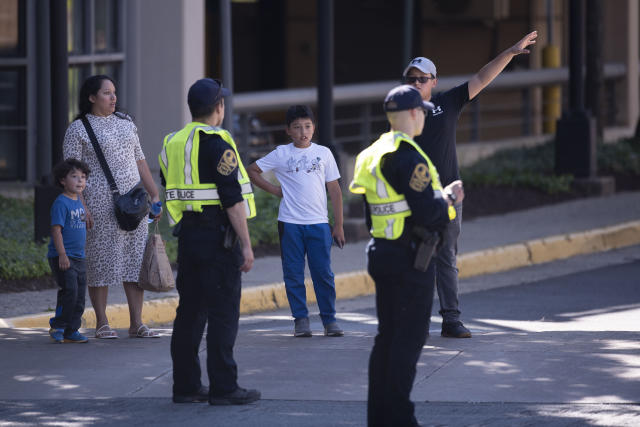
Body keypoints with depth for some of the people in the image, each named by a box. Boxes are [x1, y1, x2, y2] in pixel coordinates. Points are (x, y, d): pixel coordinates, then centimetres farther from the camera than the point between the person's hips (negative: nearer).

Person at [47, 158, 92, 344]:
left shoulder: (78, 203, 14)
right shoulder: (61, 203, -13)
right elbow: (56, 229, -18)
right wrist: (62, 255, -23)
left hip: (78, 258, 9)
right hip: (62, 258, -9)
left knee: (79, 295, 7)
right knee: (69, 291, -14)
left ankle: (71, 330, 14)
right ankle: (58, 327, -1)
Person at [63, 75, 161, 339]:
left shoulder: (125, 123, 15)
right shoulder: (78, 129, -3)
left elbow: (139, 161, 19)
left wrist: (154, 194, 14)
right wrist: (81, 206, -16)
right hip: (100, 204, -5)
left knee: (136, 258, 1)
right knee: (101, 259, -3)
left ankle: (136, 323, 3)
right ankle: (101, 323, 5)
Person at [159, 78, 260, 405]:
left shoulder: (173, 144, 12)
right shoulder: (216, 143, -13)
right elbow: (232, 197, -17)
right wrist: (246, 244, -15)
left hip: (187, 235, 8)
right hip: (217, 236, -8)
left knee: (190, 310, 12)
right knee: (223, 312, -5)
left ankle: (186, 385, 14)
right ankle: (223, 387, -6)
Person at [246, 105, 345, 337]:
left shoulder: (323, 153, 7)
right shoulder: (281, 154, 4)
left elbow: (334, 190, 9)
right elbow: (252, 171, 11)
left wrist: (339, 226, 5)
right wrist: (274, 190, 3)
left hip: (319, 223, 0)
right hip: (290, 222, 0)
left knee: (323, 273, -2)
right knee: (293, 274, 1)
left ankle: (329, 320, 5)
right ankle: (300, 320, 8)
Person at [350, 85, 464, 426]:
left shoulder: (373, 154, 12)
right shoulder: (408, 157, -17)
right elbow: (427, 212, -22)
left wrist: (439, 197, 20)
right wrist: (448, 197, -1)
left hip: (382, 253, 9)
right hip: (410, 258, -9)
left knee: (387, 337, 14)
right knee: (409, 340, -4)